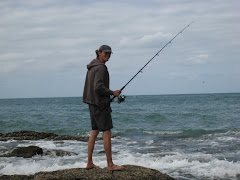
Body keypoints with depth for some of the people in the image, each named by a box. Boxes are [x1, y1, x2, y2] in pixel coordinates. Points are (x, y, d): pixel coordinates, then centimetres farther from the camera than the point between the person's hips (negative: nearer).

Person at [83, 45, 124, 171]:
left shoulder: (92, 67, 15)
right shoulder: (100, 67, -16)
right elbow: (98, 87, -25)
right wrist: (112, 93, -12)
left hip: (92, 103, 10)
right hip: (100, 103, -10)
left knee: (94, 131, 12)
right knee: (107, 132, -6)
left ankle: (89, 163, 13)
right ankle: (110, 164, -3)